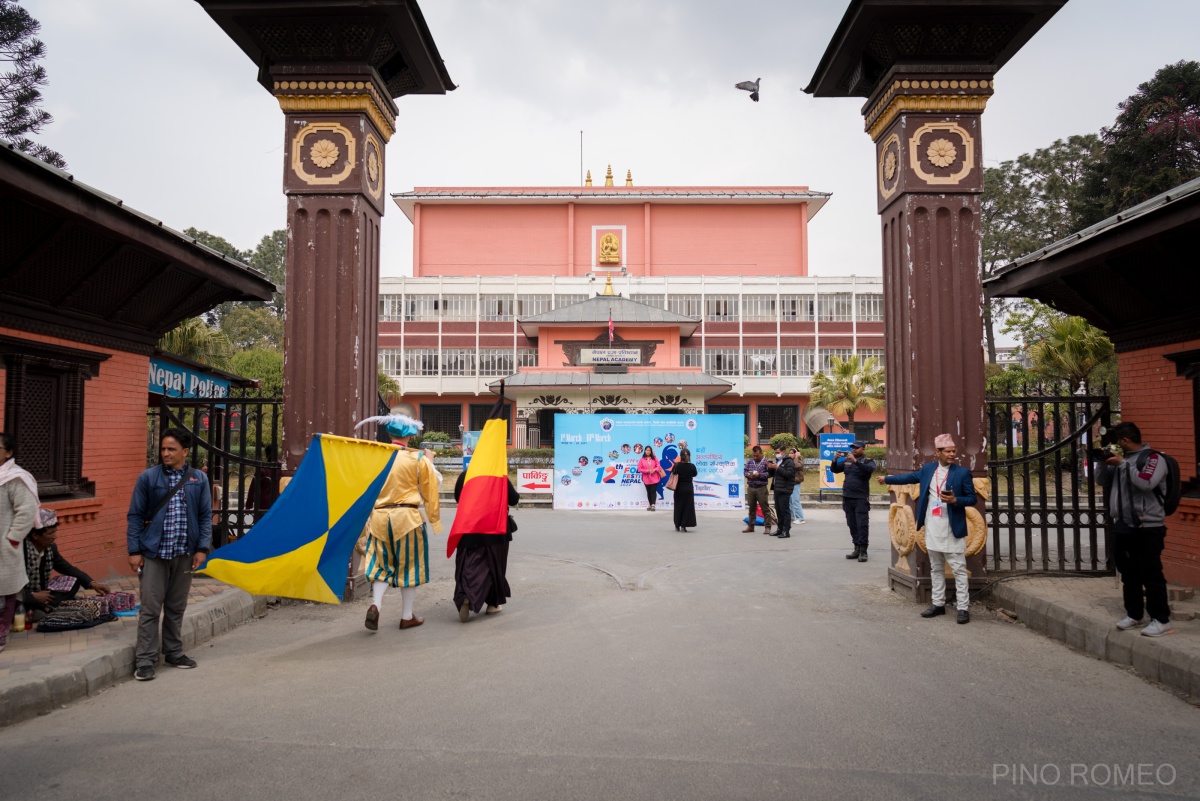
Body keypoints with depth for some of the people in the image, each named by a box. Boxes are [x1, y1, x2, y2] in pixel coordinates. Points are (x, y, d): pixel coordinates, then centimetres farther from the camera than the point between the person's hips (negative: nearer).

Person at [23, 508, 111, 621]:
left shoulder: (50, 548, -2)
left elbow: (68, 569, 9)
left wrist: (92, 583, -3)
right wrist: (33, 596, -25)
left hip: (40, 595, 8)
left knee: (74, 581, -2)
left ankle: (43, 608, -19)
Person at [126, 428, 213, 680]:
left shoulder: (199, 479, 3)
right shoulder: (148, 478, -2)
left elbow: (206, 515, 6)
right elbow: (135, 515, 0)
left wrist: (202, 548, -1)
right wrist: (134, 550, -5)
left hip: (184, 554, 2)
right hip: (154, 553, -2)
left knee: (176, 607, 14)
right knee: (150, 608, -1)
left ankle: (174, 653, 26)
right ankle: (145, 660, 7)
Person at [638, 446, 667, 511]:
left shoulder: (654, 459, 5)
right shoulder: (642, 460, 1)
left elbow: (658, 466, 1)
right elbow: (639, 469, -3)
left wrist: (654, 470, -17)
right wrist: (647, 470, -15)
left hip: (654, 478, 0)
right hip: (646, 479, 1)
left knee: (653, 491, -7)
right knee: (649, 492, 6)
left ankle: (653, 505, -12)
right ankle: (650, 505, 15)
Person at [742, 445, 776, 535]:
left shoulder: (766, 461, -6)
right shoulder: (749, 461, 10)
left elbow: (769, 473, -11)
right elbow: (745, 470, 15)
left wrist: (759, 475, -18)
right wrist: (748, 474, -6)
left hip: (761, 488, -5)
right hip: (750, 488, 5)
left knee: (765, 508, -2)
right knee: (751, 507, 13)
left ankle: (767, 527, 3)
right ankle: (750, 526, 21)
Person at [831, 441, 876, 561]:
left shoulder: (868, 461, -2)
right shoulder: (846, 461, 12)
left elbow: (869, 469, -22)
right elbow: (834, 470, 12)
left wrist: (855, 461, -30)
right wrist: (835, 460, -8)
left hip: (861, 498, -5)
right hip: (847, 497, 5)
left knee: (862, 525, -7)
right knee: (852, 525, 9)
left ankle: (863, 551, -5)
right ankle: (857, 549, 15)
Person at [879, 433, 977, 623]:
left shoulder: (962, 472, -6)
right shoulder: (928, 469, 7)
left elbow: (972, 499, -3)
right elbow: (910, 477, 23)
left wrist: (955, 500, -22)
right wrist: (887, 479, 30)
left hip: (952, 529, -5)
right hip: (932, 528, 5)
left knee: (959, 569, -2)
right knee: (936, 569, 13)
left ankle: (963, 608, 2)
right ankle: (938, 604, 22)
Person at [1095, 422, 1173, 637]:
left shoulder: (1153, 458, -7)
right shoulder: (1121, 459, 13)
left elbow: (1146, 483, -23)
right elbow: (1102, 481, 18)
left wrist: (1123, 463, -18)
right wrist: (1102, 461, 3)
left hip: (1148, 527, -7)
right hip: (1122, 526, 7)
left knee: (1151, 574, -4)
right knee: (1129, 574, 13)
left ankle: (1161, 620, 3)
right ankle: (1133, 614, 23)